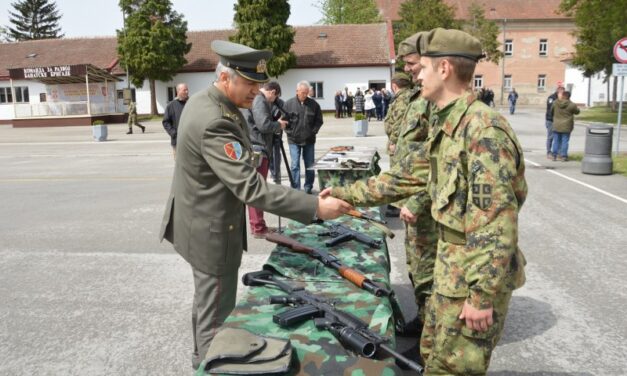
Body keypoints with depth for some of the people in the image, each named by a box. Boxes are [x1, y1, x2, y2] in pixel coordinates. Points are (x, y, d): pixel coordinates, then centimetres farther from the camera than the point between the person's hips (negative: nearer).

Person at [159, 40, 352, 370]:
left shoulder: (204, 100, 2)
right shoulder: (213, 122, -30)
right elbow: (251, 188, -35)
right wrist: (316, 207, -35)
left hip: (203, 221, 11)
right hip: (210, 230, -11)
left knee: (207, 302, 27)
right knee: (216, 314, 6)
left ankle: (203, 360, 48)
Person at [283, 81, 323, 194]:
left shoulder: (314, 104, 0)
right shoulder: (289, 103, -2)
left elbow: (319, 120, 7)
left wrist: (313, 131, -4)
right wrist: (289, 132, -5)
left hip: (309, 140, 2)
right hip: (294, 140, -2)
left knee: (310, 165, 9)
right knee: (295, 165, -4)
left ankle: (308, 188, 22)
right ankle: (295, 189, 2)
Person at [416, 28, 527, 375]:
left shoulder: (482, 127, -23)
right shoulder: (448, 121, 8)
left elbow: (498, 219, -25)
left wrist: (482, 294, -23)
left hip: (475, 274, -9)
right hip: (450, 265, 9)